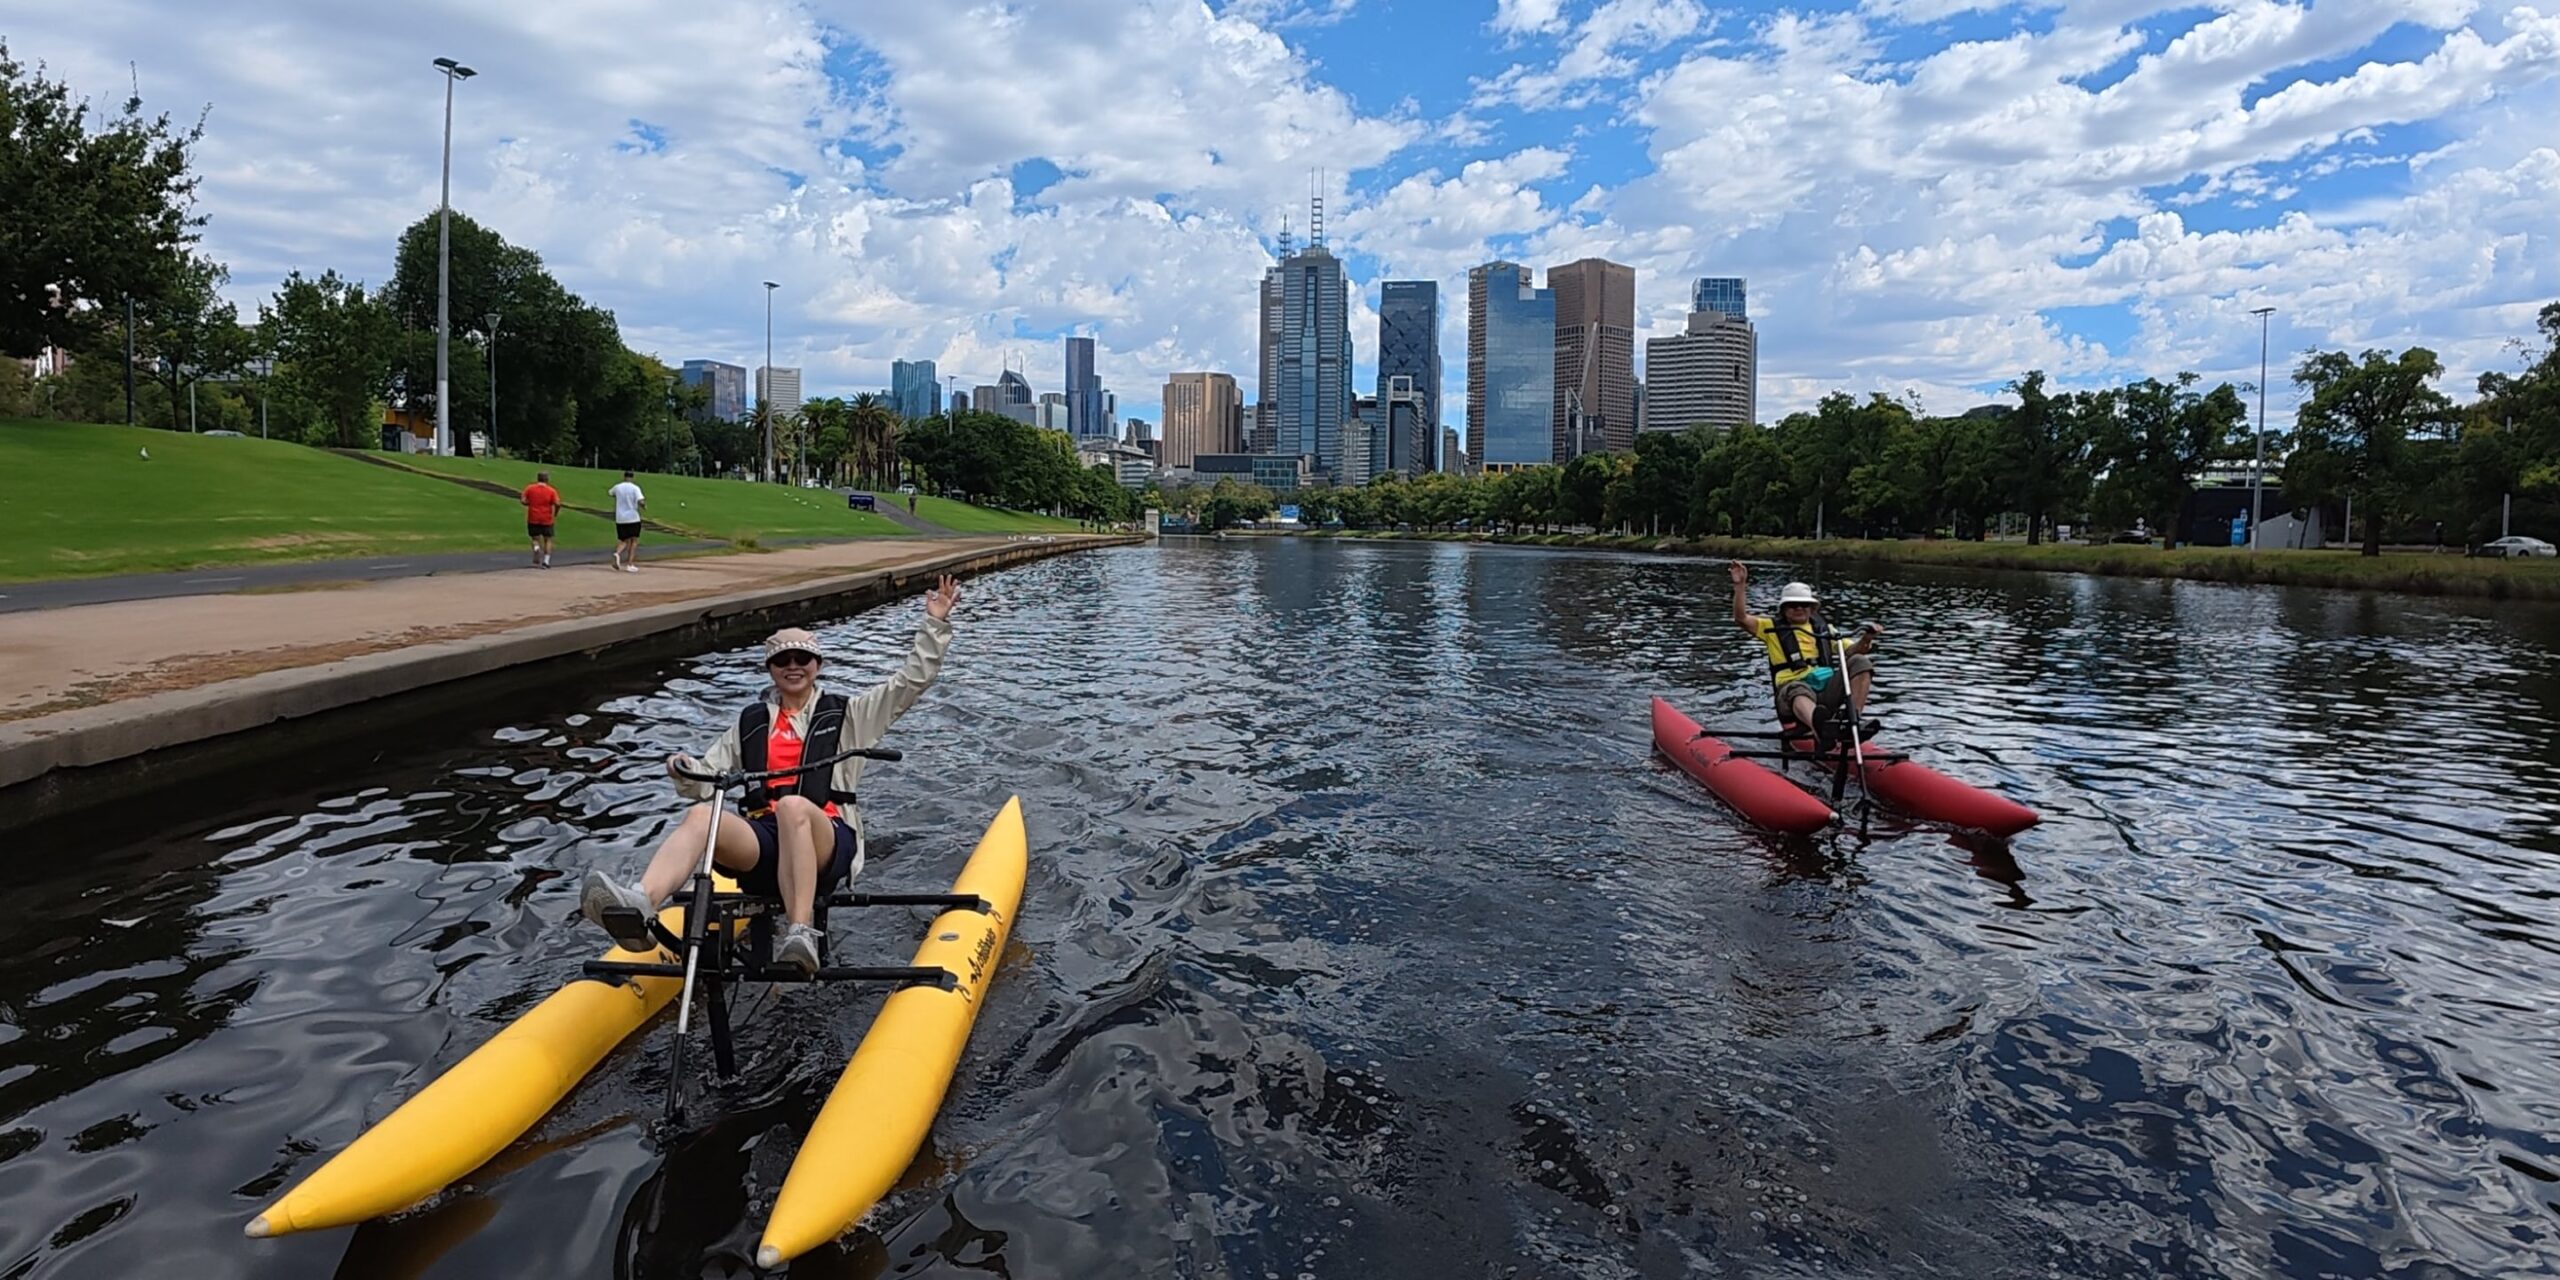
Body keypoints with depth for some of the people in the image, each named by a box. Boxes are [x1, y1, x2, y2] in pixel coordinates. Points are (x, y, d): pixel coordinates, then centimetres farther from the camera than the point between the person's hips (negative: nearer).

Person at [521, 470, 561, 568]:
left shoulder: (529, 488, 0)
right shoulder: (551, 491, -5)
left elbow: (524, 501, -6)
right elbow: (557, 504, -15)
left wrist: (531, 503, 14)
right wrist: (555, 514, 2)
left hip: (533, 519, 1)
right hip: (547, 520, -1)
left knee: (536, 538, 13)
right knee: (547, 540, 11)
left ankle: (537, 549, -20)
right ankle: (546, 561, 3)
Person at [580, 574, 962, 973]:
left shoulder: (847, 715, 18)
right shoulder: (750, 722, 25)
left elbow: (914, 679, 12)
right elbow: (708, 781, 19)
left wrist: (934, 622, 5)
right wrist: (687, 773, -4)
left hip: (827, 846, -3)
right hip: (763, 842, 3)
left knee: (794, 806, -38)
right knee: (700, 815, -28)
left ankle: (800, 936, -52)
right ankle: (639, 907, -56)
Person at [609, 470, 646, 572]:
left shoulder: (617, 487, 4)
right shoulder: (635, 488, -8)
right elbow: (640, 502, -19)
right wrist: (644, 504, 3)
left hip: (620, 519, 3)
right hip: (633, 518, -3)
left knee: (624, 541, 15)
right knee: (634, 541, 9)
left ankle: (617, 553, -18)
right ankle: (630, 565, 2)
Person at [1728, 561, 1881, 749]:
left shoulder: (1823, 628, 24)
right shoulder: (1773, 628, 15)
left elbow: (1851, 650, 17)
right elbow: (1741, 619, 1)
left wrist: (1865, 639, -4)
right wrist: (1740, 586, -11)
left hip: (1827, 688, 4)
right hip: (1793, 686, -4)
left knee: (1860, 662, -16)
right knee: (1800, 692, -39)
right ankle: (1820, 733, -74)